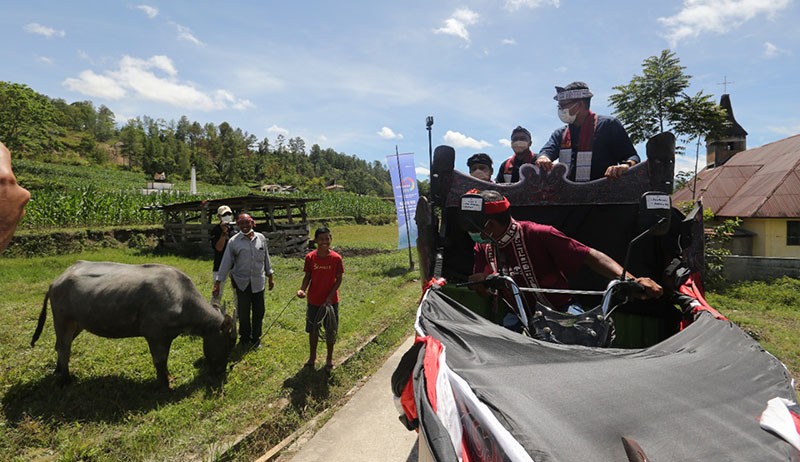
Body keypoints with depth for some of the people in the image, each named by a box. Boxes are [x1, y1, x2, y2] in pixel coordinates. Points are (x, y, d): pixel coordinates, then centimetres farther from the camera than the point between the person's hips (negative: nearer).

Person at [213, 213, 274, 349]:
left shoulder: (261, 238, 3)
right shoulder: (234, 241, -4)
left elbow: (266, 259, 11)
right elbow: (225, 263, -3)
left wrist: (270, 277, 14)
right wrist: (218, 283, -5)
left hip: (258, 282, 2)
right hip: (242, 282, -2)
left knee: (258, 311, 8)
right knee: (243, 312, 7)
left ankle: (256, 338, 25)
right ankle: (244, 338, 26)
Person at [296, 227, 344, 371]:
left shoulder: (336, 258, -13)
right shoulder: (310, 257, -9)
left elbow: (339, 279, -7)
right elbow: (307, 276, 0)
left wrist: (330, 297, -16)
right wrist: (302, 289, -18)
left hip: (331, 301, -1)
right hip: (314, 300, 2)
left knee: (330, 330, 11)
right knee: (313, 329, 15)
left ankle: (329, 358, 30)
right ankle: (312, 356, 36)